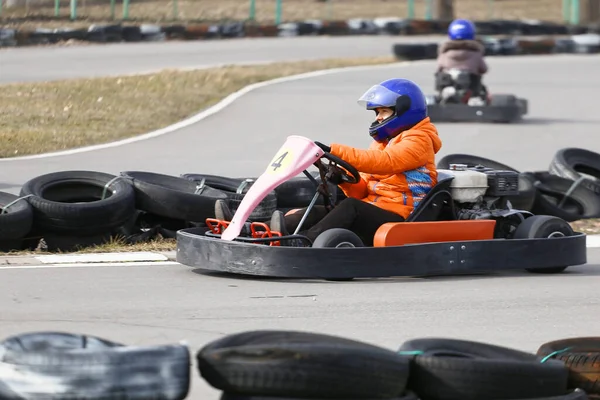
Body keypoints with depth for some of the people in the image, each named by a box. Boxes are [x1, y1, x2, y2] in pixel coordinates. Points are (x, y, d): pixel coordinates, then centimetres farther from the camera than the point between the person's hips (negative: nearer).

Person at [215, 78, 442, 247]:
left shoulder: (418, 141, -1)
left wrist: (334, 152, -26)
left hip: (398, 219, -7)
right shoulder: (384, 143, 27)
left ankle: (302, 244, -57)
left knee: (350, 207, -34)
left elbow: (385, 161, -20)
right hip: (371, 210, 8)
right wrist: (343, 179, -4)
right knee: (317, 212, -15)